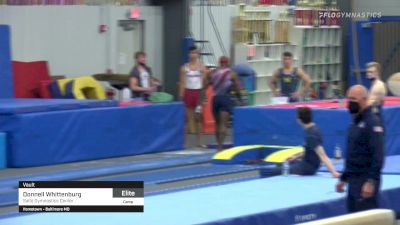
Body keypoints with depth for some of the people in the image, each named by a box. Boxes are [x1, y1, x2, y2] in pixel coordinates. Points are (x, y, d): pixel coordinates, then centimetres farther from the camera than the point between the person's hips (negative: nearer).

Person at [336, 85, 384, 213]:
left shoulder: (372, 123, -12)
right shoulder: (355, 123, 16)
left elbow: (378, 155, -19)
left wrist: (371, 182, -25)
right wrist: (343, 178, 22)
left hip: (366, 182, -9)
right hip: (353, 181, 9)